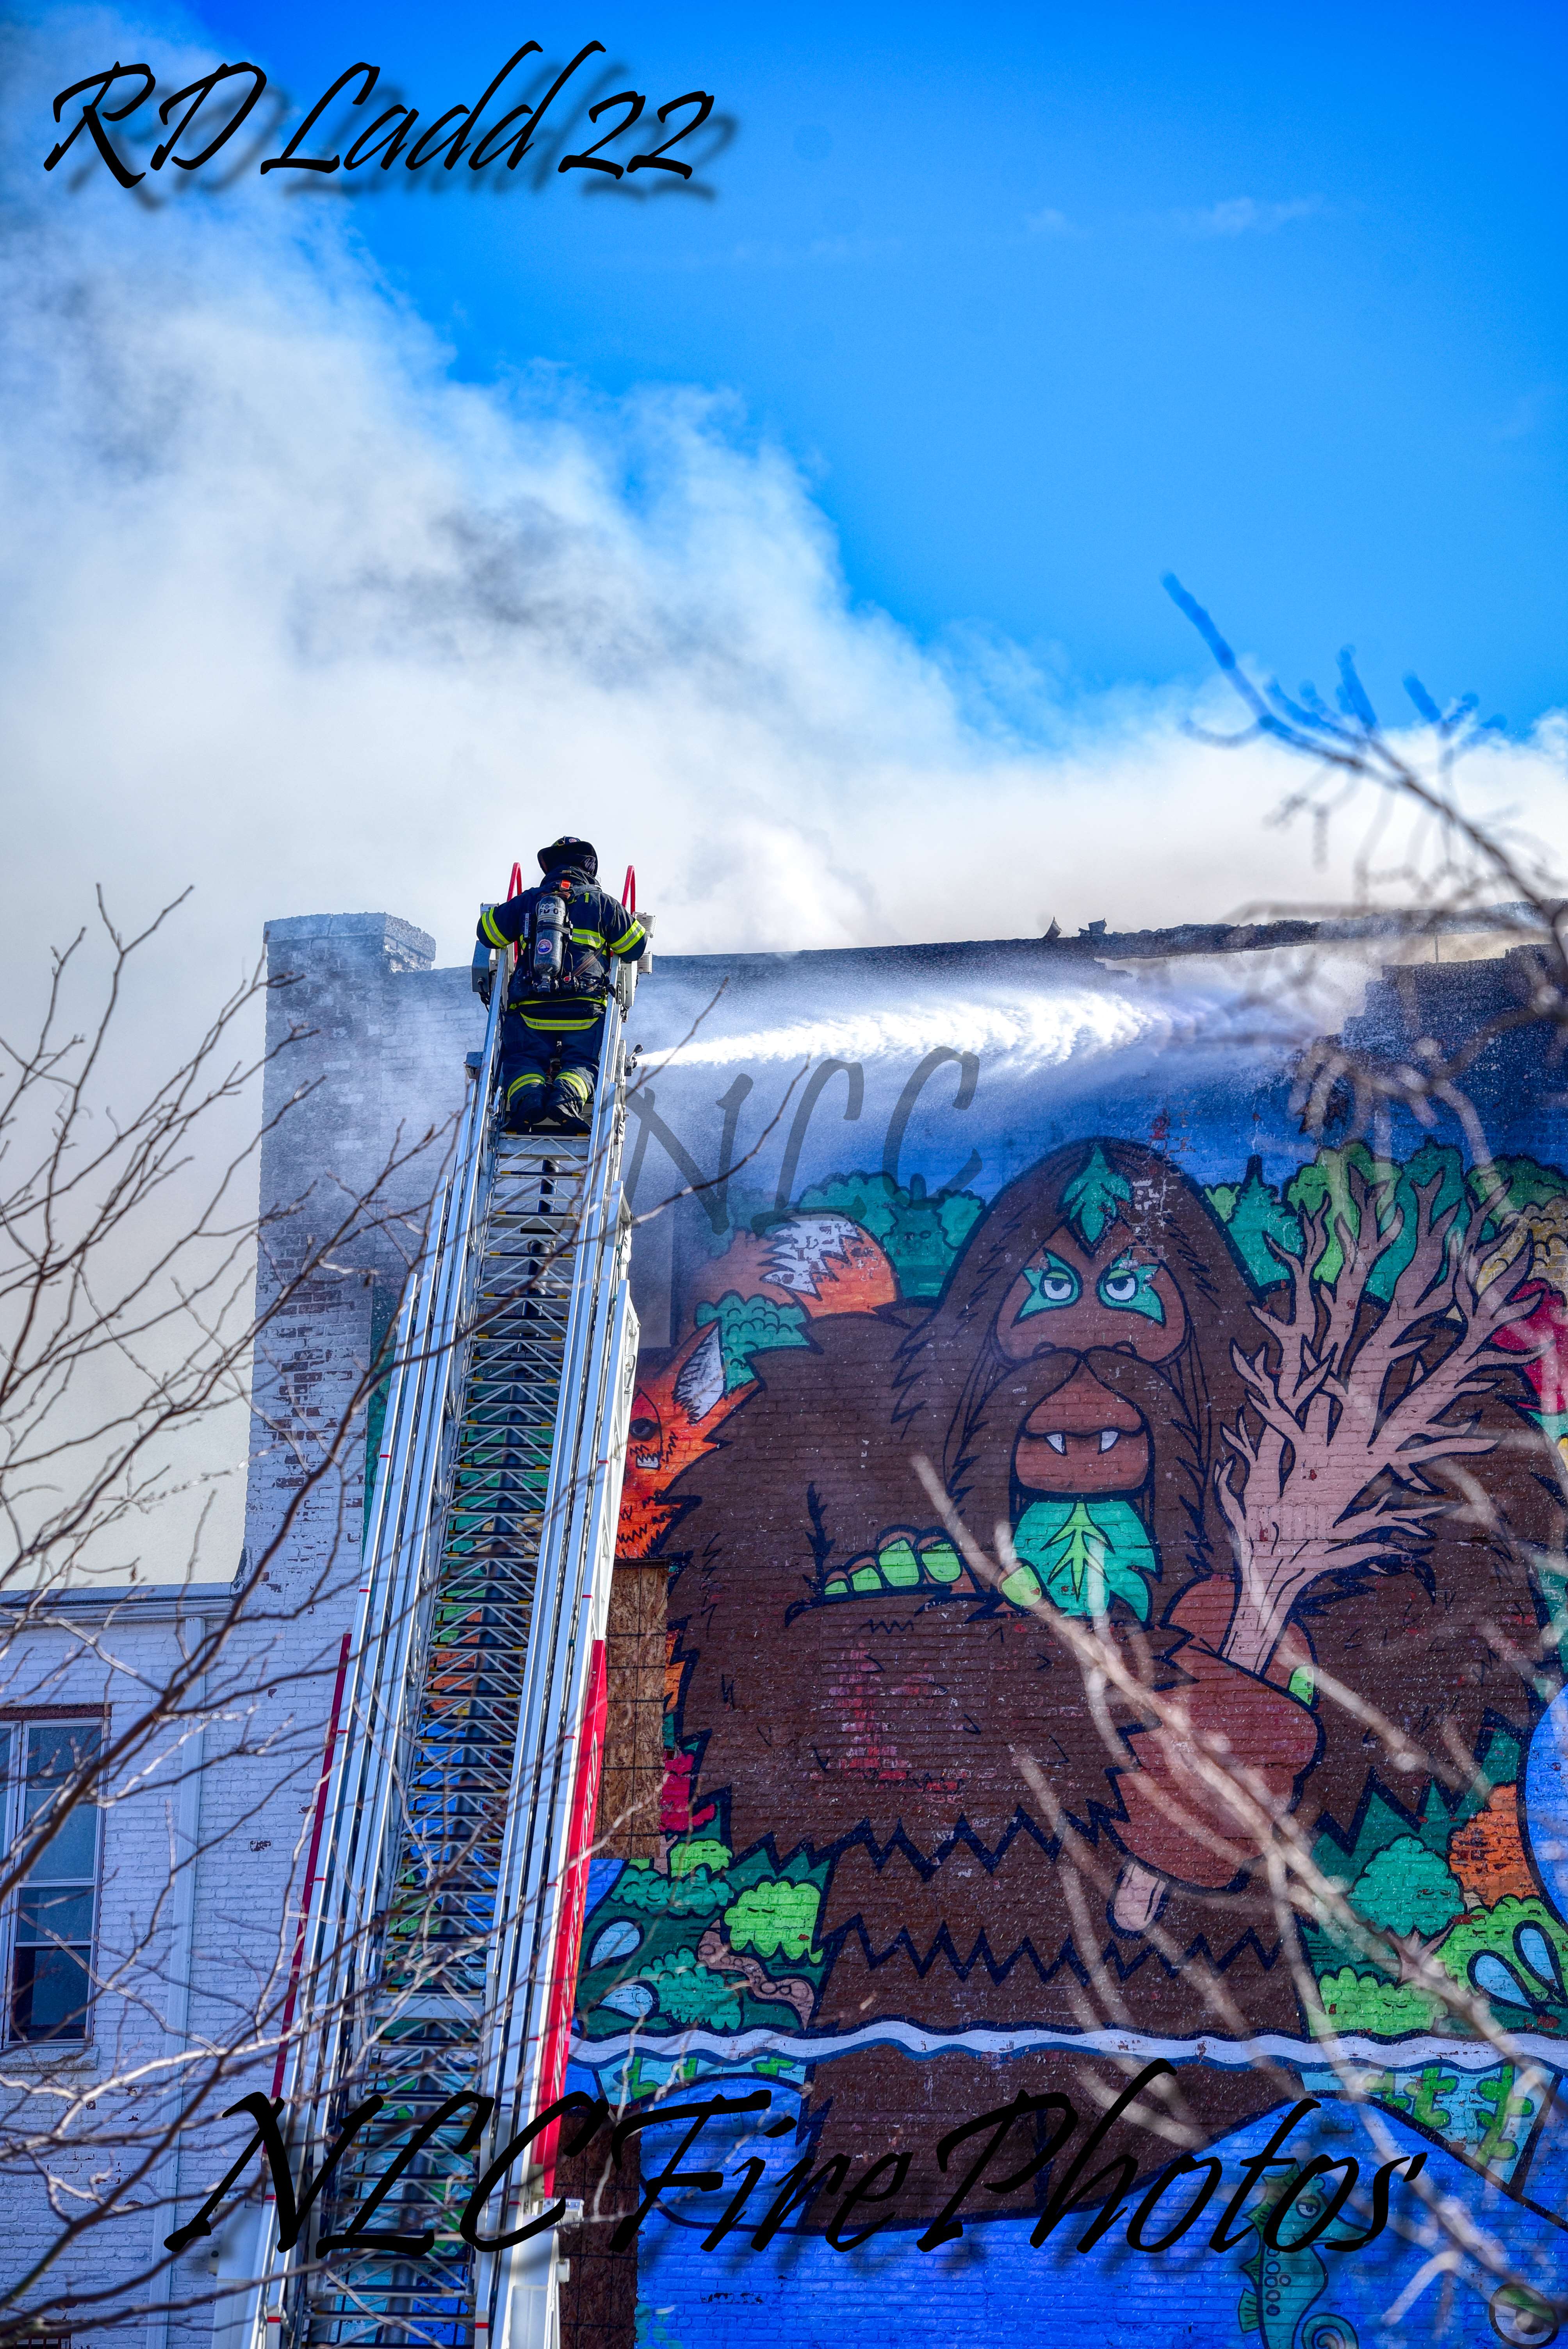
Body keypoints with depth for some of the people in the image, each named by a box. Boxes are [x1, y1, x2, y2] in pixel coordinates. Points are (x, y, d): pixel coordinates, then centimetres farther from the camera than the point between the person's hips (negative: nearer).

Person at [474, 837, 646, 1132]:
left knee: (522, 1060, 12)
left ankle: (526, 1094, -22)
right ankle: (569, 1094, -25)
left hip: (530, 1008, 1)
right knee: (583, 1063, 10)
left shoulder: (526, 902, 14)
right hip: (585, 1009, -1)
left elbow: (487, 933, 20)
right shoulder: (603, 904, 11)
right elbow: (636, 946, 16)